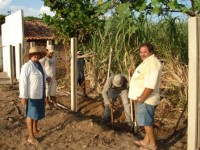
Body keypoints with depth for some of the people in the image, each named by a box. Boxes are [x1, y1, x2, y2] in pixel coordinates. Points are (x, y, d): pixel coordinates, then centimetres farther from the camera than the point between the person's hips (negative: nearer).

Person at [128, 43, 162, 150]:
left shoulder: (152, 63, -21)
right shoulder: (147, 62, 14)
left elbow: (150, 85, -28)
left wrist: (141, 98, -22)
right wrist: (134, 73, 9)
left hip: (146, 99, -10)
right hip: (143, 97, 10)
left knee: (146, 121, 0)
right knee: (147, 120, 19)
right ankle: (146, 141, 32)